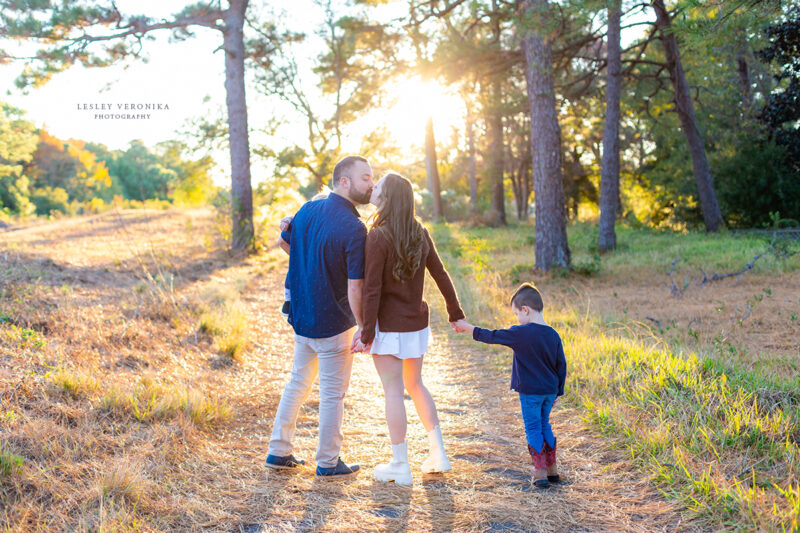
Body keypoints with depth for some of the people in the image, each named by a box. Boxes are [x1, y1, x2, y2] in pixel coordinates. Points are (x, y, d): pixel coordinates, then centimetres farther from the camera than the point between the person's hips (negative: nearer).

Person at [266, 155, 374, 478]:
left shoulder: (308, 210, 0)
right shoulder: (354, 229, -22)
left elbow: (285, 242, 18)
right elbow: (355, 288, -22)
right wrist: (363, 327, -11)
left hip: (301, 315, 7)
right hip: (333, 323, -7)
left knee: (298, 381, 21)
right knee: (333, 393, 8)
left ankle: (278, 452, 27)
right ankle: (328, 462, 20)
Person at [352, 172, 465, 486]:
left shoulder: (378, 237, -17)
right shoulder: (420, 235, 2)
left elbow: (372, 290, -18)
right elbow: (441, 276, 9)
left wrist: (367, 333, -14)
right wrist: (456, 314, 18)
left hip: (389, 327, -6)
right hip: (417, 324, 7)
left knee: (393, 392, 2)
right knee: (414, 385, 21)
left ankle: (401, 466, 10)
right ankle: (438, 453, 23)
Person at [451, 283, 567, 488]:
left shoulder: (520, 333, -16)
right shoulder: (553, 335, 2)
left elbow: (491, 336, -8)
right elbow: (561, 365, 7)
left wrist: (467, 327, 4)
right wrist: (557, 392, 18)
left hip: (530, 392, -6)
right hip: (550, 391, 6)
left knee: (533, 429, 4)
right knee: (544, 425, 19)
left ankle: (540, 472, 3)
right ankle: (552, 469, 25)